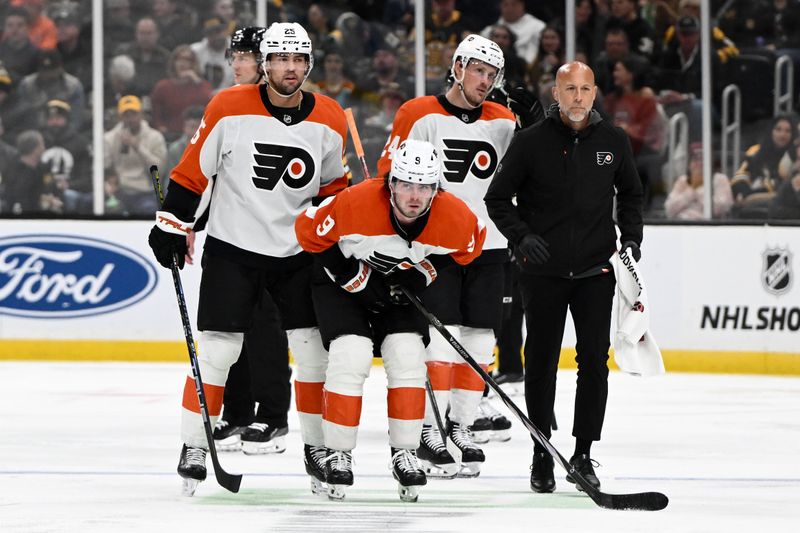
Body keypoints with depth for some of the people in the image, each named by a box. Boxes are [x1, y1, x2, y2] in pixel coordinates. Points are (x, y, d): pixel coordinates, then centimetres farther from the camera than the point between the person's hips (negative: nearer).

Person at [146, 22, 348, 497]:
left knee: (313, 348, 1)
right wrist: (172, 226, -5)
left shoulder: (329, 120, -3)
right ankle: (194, 446, 6)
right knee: (218, 350, -6)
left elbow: (334, 185, 11)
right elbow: (193, 168, -4)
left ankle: (317, 445, 15)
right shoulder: (229, 108, -12)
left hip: (298, 253, 3)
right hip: (232, 248, -3)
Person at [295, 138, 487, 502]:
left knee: (408, 358, -10)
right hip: (343, 282, -3)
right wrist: (352, 276, -22)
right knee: (350, 358, -19)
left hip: (402, 290, 3)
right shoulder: (355, 203, -34)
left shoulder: (456, 218, -24)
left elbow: (471, 243, 0)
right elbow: (309, 230, -20)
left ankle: (405, 454, 4)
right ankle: (339, 455, -7)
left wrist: (427, 272, -14)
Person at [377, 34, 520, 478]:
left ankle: (461, 427, 17)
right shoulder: (420, 115, -3)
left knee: (479, 342, 6)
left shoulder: (502, 121, 9)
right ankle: (429, 434, -3)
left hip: (487, 246, 5)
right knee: (440, 340, -10)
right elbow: (390, 174, -3)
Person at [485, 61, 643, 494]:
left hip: (595, 270, 2)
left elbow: (631, 194, 19)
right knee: (541, 362, 3)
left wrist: (630, 236, 5)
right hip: (543, 271, -2)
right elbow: (497, 197, 1)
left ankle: (583, 454, 8)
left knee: (595, 361, -1)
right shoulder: (531, 142, -4)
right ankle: (542, 455, 13)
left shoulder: (613, 141, 4)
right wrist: (521, 235, -12)